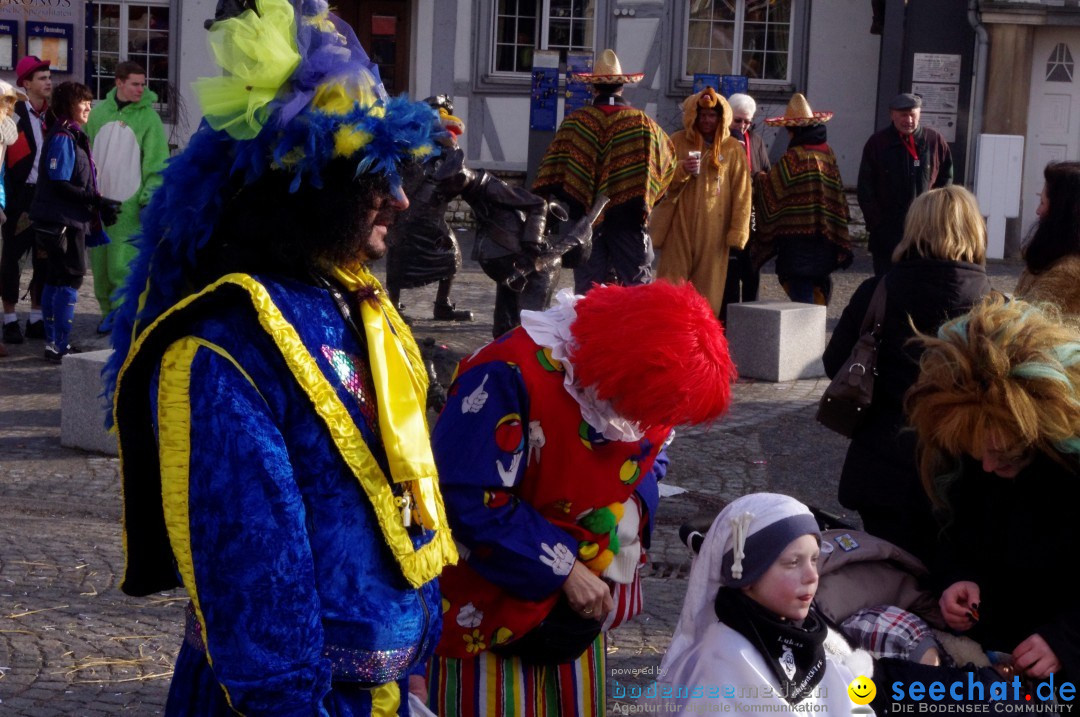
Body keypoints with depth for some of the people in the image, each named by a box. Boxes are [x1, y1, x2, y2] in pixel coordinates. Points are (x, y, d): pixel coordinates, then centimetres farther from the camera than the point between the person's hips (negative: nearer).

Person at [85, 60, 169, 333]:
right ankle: (108, 311, 16)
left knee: (123, 263, -13)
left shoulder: (148, 116, -2)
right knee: (100, 264, 6)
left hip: (129, 205, -4)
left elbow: (157, 163, -5)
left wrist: (150, 198, -13)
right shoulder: (99, 112, 8)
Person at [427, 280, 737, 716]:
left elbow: (647, 460, 13)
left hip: (581, 598, 7)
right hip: (483, 606, -7)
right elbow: (472, 502, -27)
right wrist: (563, 571, -23)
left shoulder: (641, 387, -5)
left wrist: (630, 517, -9)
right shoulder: (511, 377, -28)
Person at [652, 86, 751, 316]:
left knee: (707, 293, 0)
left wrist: (737, 232, -2)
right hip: (679, 227, 1)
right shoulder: (677, 142, 9)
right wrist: (682, 170, -12)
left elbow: (741, 194, 4)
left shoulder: (733, 149, 6)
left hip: (713, 232, 0)